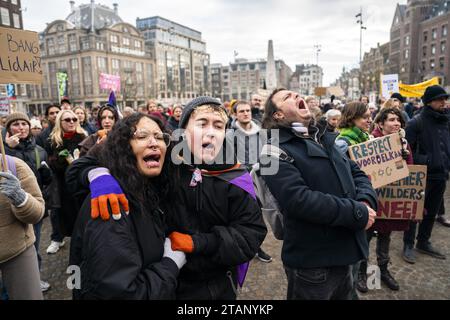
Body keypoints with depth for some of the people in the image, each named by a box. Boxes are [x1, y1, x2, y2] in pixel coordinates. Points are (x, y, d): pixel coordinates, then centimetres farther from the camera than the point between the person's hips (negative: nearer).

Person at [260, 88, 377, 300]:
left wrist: (366, 201, -9)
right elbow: (299, 199, -27)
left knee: (344, 294, 27)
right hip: (312, 261, -7)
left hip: (344, 252, 8)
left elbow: (357, 172, 12)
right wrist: (358, 213, -21)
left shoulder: (327, 139, 12)